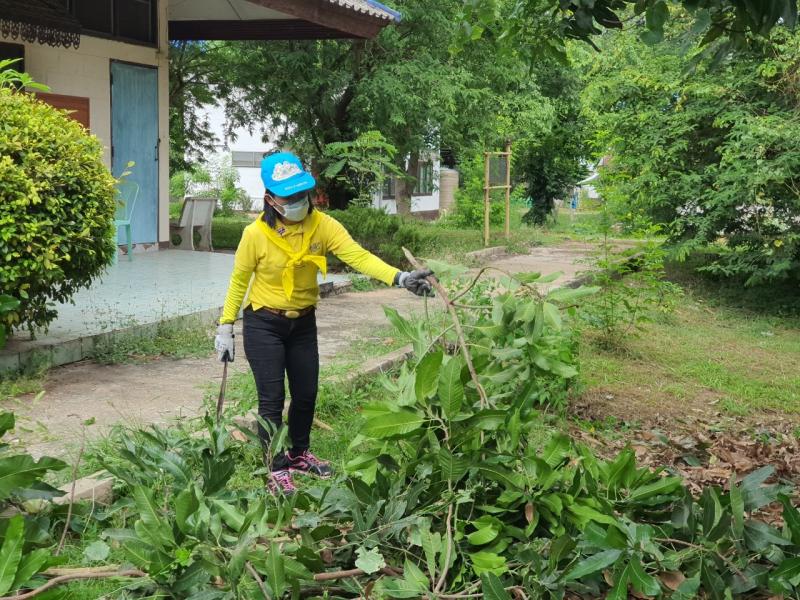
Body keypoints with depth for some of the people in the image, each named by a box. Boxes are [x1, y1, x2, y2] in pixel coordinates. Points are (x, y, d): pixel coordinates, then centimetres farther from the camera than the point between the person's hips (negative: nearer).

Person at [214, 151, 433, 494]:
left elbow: (358, 255, -25)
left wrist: (399, 278, -39)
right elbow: (238, 281, -8)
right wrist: (226, 327, -6)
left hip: (303, 323, 4)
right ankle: (276, 469, 12)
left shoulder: (322, 225, -14)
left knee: (306, 393, 15)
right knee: (272, 399, -3)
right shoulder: (256, 234, -20)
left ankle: (299, 454, 39)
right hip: (264, 325, -4)